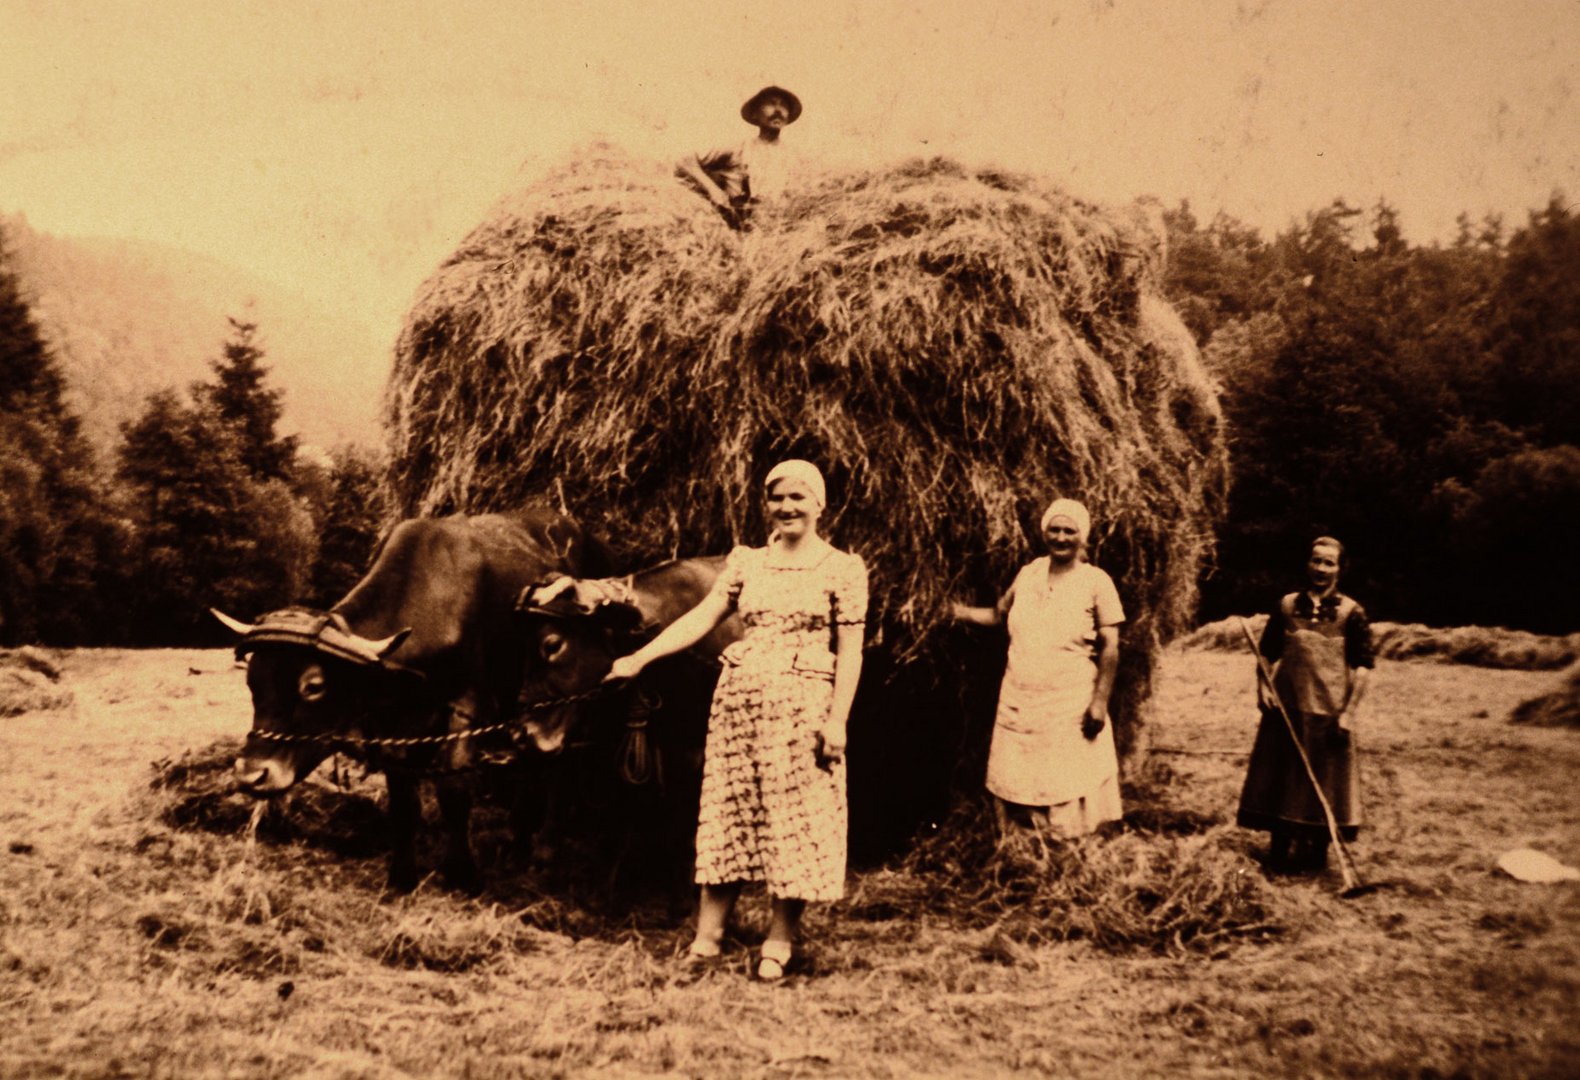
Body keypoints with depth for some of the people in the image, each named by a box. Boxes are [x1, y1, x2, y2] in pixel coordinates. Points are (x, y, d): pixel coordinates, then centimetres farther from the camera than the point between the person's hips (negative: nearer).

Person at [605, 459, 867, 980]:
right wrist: (640, 658, -4)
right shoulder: (746, 562, 11)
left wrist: (837, 720, -11)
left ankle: (780, 940, 11)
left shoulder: (842, 568, 1)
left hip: (801, 704, -3)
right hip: (737, 697, 4)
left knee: (793, 817, -1)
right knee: (726, 810, 6)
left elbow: (850, 650, -2)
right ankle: (707, 936, 13)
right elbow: (700, 618, 6)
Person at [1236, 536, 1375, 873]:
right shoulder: (1287, 606, 6)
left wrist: (1349, 712, -10)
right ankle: (1279, 851, 23)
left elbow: (1363, 667, -4)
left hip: (1329, 715, -3)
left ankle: (1316, 852, 22)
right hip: (1285, 709, 3)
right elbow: (1266, 653, 13)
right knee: (1277, 780, 9)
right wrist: (1263, 686, -3)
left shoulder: (1351, 613, -3)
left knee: (1323, 786, 6)